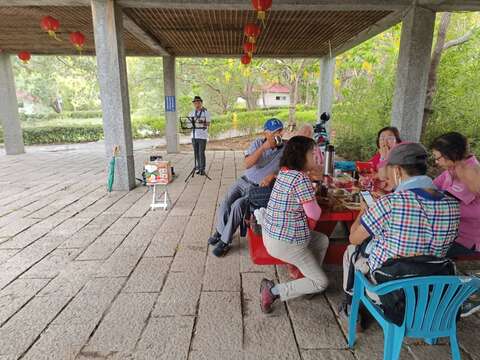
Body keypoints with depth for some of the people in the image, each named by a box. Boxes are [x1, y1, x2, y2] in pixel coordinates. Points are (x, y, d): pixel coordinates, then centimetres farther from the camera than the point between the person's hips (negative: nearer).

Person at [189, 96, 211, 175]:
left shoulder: (206, 112, -1)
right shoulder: (192, 113, 12)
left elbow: (208, 124, -6)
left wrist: (201, 122, -23)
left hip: (202, 135, -5)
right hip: (194, 135, 5)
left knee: (201, 153, -6)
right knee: (196, 153, 8)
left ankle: (202, 169, 2)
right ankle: (199, 167, 20)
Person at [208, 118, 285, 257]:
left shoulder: (285, 149, -8)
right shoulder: (257, 143, -3)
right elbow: (247, 164, -15)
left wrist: (272, 176, -29)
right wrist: (263, 148, -25)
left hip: (260, 188, -3)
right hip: (244, 181, 3)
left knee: (237, 205, -24)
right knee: (226, 202, -16)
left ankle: (225, 241, -7)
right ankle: (220, 231, 11)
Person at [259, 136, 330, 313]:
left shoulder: (284, 172, 3)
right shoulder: (301, 179, -23)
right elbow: (314, 215, -17)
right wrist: (316, 205, 3)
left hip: (270, 233, 9)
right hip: (285, 243, -9)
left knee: (323, 240, 24)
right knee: (321, 282, 3)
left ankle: (307, 280, 27)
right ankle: (274, 291, -2)